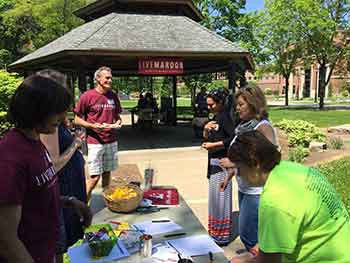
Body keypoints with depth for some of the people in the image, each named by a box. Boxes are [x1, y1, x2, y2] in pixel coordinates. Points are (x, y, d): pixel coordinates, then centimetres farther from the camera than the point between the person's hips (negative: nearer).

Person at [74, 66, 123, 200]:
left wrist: (118, 122, -1)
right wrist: (93, 126, -17)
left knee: (107, 173, 14)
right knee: (94, 177, -5)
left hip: (112, 141, 5)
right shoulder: (87, 96, -7)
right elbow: (77, 119, -3)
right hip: (95, 142, -5)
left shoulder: (113, 96, 9)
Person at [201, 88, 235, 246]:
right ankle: (216, 232, 30)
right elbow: (206, 138, 16)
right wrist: (206, 129, -4)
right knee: (214, 196, 16)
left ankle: (223, 236, 9)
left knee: (220, 197, -3)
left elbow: (233, 138, -23)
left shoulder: (224, 117, -12)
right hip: (213, 161, 9)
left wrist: (213, 145, -18)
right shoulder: (215, 118, 13)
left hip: (221, 162, -9)